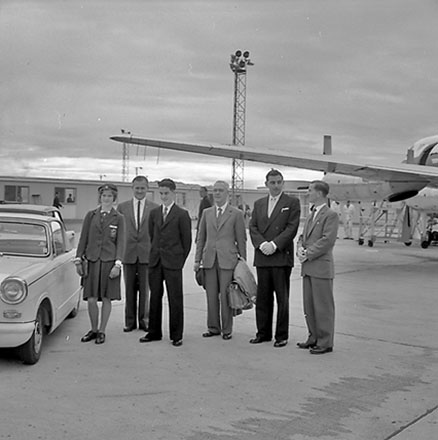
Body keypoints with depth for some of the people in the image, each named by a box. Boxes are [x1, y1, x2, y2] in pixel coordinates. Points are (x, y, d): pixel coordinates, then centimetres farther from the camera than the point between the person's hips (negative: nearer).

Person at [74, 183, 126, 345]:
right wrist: (78, 260, 5)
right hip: (92, 261, 1)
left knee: (106, 298, 4)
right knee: (91, 299, 0)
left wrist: (118, 264, -9)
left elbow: (120, 243, 0)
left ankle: (102, 332, 16)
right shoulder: (91, 215, 8)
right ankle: (94, 330, 18)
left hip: (109, 262, -1)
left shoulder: (119, 218, 3)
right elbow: (83, 238, 10)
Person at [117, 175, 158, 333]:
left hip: (147, 254, -1)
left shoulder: (155, 208, 2)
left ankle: (144, 320, 16)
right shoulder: (122, 207, 5)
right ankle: (130, 321, 17)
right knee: (129, 290, 8)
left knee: (144, 290, 6)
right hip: (128, 254, 1)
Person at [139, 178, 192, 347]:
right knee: (155, 297, 10)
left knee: (175, 299, 0)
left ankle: (176, 335, 9)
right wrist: (155, 253, 14)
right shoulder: (154, 213, 11)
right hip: (155, 261, 5)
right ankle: (154, 332, 21)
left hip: (173, 263, -5)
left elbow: (187, 240, -2)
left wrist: (180, 260, -1)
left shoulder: (182, 214, -4)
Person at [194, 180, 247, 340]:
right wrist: (197, 259, 9)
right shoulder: (207, 213, 13)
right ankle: (213, 327, 18)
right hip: (209, 260, 4)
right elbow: (201, 237, 14)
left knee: (225, 296, -1)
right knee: (211, 296, 7)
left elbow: (241, 240, 2)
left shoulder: (236, 214, 2)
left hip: (228, 260, -3)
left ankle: (227, 330, 10)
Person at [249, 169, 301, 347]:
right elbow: (253, 227, 8)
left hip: (282, 257, -4)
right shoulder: (258, 204, 16)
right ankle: (263, 333, 18)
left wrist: (274, 244, -16)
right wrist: (262, 243, -9)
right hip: (262, 257, 4)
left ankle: (282, 336, 9)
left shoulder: (292, 202, 2)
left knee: (282, 298, 1)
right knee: (262, 297, 8)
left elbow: (292, 228, -7)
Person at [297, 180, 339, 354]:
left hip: (321, 267, -8)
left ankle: (325, 342, 6)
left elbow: (327, 240, -16)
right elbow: (303, 236, 21)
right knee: (309, 306, 13)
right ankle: (314, 337, 24)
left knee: (323, 307, -1)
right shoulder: (310, 216, 19)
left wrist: (308, 253, -15)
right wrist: (300, 248, -1)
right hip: (307, 267, 8)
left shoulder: (330, 215, -8)